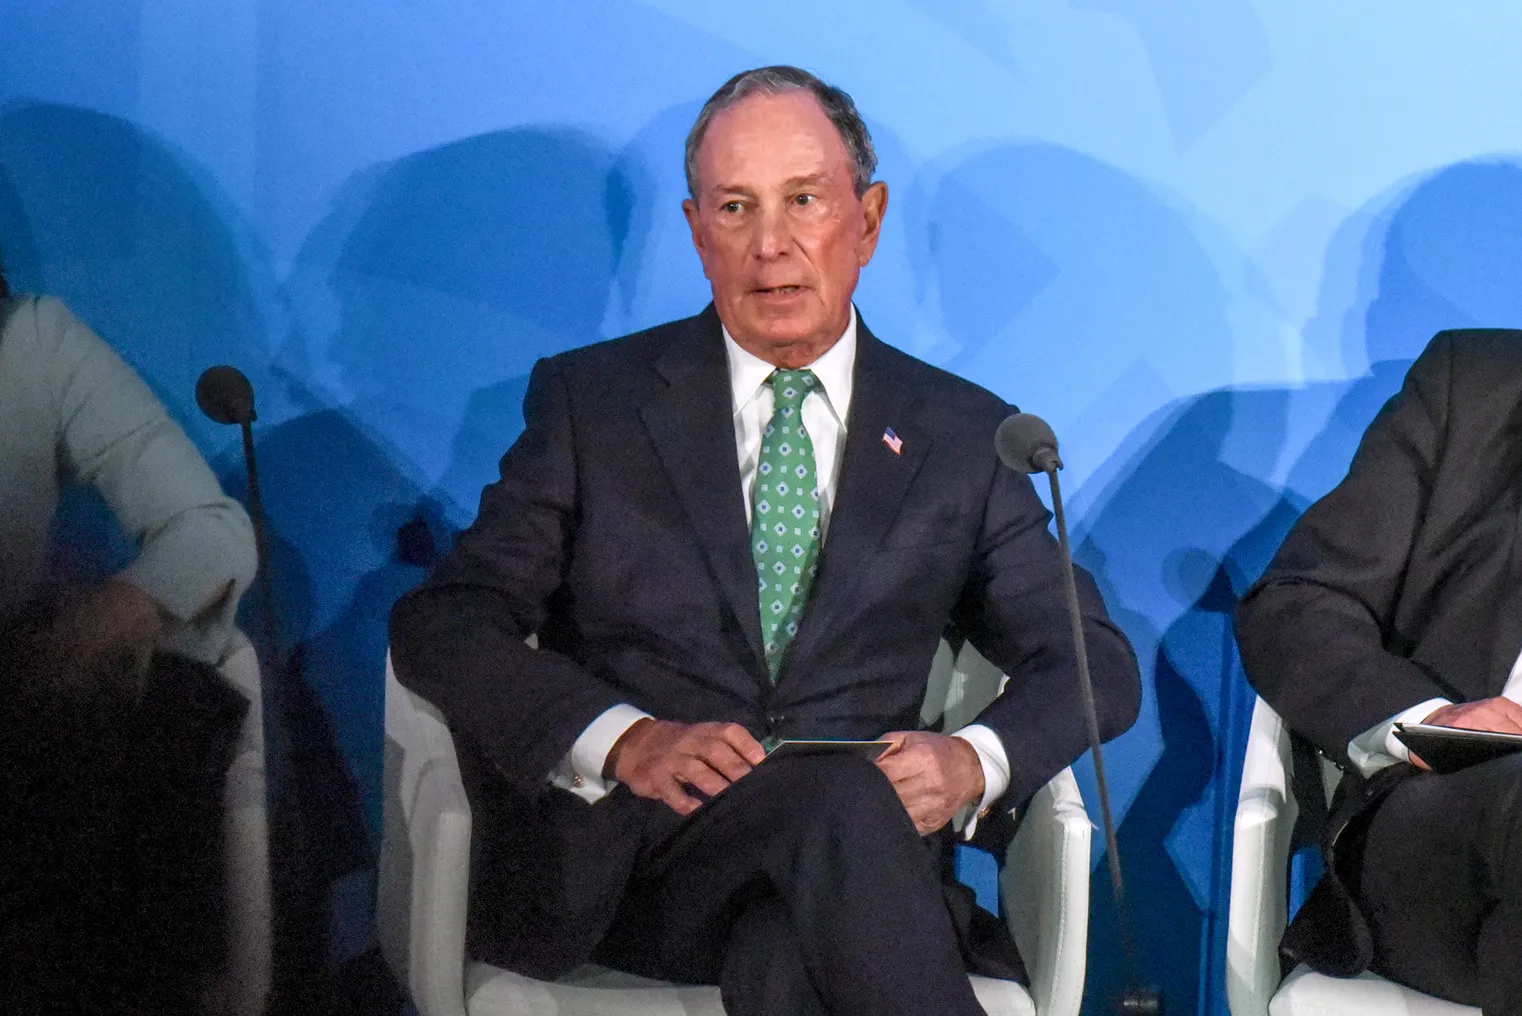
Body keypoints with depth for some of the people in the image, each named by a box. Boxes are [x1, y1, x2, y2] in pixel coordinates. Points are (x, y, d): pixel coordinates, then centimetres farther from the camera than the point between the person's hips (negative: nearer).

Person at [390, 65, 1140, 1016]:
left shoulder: (963, 435, 15)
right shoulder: (590, 400, 11)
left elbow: (1094, 662, 16)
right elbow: (439, 624, 3)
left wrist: (974, 760, -8)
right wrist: (624, 738, -15)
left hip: (845, 865, 1)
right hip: (623, 853, -1)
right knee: (842, 804, -34)